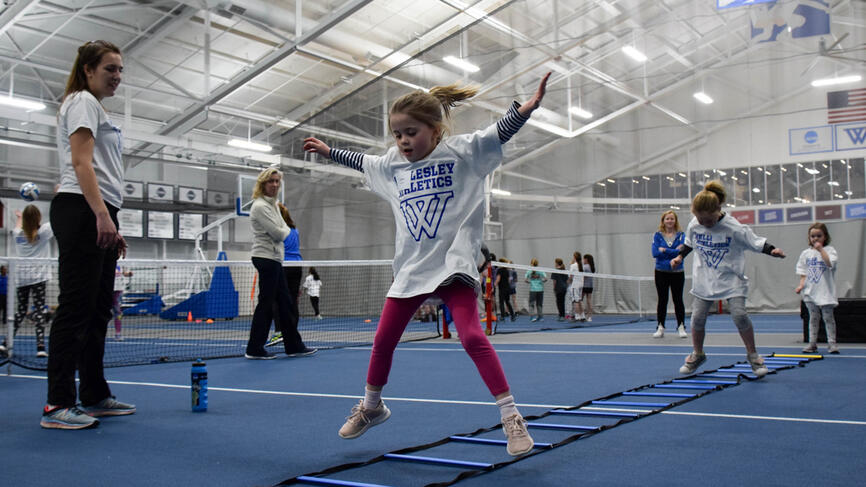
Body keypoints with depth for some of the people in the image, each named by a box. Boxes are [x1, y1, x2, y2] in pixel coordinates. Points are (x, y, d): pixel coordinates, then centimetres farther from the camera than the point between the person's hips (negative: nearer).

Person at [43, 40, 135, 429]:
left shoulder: (96, 108, 26)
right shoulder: (82, 102, -2)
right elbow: (81, 163, -14)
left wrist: (112, 227, 21)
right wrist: (101, 214, -24)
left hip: (99, 217, 10)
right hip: (82, 212, -10)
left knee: (98, 310, 9)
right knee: (76, 307, -12)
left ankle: (95, 396, 15)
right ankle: (57, 405, -9)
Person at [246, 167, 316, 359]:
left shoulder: (274, 204, 16)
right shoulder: (260, 206, -14)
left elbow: (283, 228, 18)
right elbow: (277, 232, -18)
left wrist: (283, 232, -3)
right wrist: (287, 231, 2)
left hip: (274, 258, 10)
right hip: (265, 257, -10)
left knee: (285, 302, 11)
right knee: (266, 304, -6)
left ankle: (294, 346, 17)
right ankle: (254, 349, 1)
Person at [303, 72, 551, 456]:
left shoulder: (461, 151, -6)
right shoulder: (393, 163, 10)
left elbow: (501, 131, -14)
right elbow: (362, 161, 29)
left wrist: (528, 105, -31)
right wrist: (329, 151, 38)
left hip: (452, 264, -6)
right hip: (410, 267, 6)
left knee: (472, 336, -19)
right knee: (383, 340, 11)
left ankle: (511, 418, -10)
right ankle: (371, 406, 34)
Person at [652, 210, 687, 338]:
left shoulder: (681, 235, 2)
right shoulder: (657, 235, 3)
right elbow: (655, 253, -10)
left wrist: (664, 250, -13)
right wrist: (673, 251, -13)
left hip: (677, 272, 0)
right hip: (661, 272, 1)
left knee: (678, 300, 3)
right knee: (662, 300, 5)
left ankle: (681, 327, 11)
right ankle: (660, 328, 10)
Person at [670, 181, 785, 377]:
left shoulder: (734, 228, -18)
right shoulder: (694, 225, -6)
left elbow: (757, 243, -12)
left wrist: (772, 250, -29)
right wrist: (680, 257, 5)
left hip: (731, 280, -3)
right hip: (704, 279, 3)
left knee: (739, 314, -16)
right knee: (697, 317, -2)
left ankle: (752, 354, 5)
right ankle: (697, 354, 21)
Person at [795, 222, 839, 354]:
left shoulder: (829, 250, -3)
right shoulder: (806, 253, 8)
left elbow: (830, 263, -22)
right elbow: (803, 271, 11)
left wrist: (821, 249, -22)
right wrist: (801, 284, -1)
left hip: (825, 291, -3)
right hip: (810, 291, 4)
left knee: (828, 317, 1)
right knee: (813, 317, 9)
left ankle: (831, 343, 9)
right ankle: (812, 343, 14)